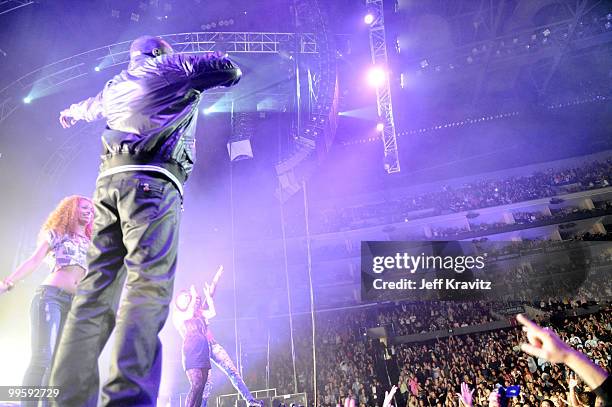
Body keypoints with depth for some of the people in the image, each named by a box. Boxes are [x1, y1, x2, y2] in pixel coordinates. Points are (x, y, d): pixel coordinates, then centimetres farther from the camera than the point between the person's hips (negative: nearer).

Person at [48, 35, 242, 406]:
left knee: (99, 288, 1)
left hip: (110, 178, 7)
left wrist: (72, 114, 77)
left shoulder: (118, 83, 33)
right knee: (150, 282, -19)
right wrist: (198, 70, 38)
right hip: (152, 179, -7)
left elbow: (90, 106, 53)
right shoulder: (174, 67, 16)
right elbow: (231, 71, 18)